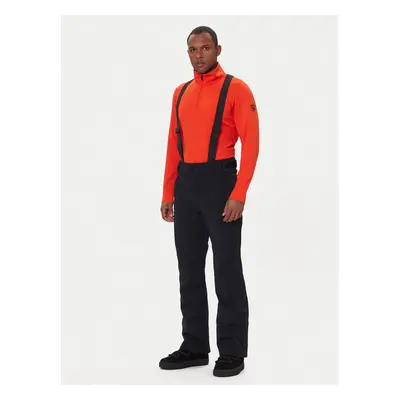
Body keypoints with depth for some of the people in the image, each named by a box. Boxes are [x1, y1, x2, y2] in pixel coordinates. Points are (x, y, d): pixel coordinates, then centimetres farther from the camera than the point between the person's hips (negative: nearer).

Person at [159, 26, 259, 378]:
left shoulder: (236, 89, -5)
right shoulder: (181, 93, 15)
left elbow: (251, 144, -11)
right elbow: (174, 146, 16)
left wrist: (239, 194, -18)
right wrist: (168, 193, 12)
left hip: (220, 183, -6)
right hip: (185, 186, 6)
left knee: (227, 270, -1)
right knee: (189, 269, 10)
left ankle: (232, 351, 9)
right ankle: (194, 347, 21)